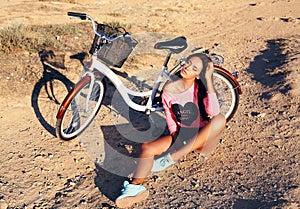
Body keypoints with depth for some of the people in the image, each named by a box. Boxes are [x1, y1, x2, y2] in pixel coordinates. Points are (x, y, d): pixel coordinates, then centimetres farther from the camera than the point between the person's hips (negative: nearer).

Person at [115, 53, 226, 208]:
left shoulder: (201, 88, -13)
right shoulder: (169, 89, -5)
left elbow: (213, 112, -32)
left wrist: (208, 79, -29)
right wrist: (174, 133, -10)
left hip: (201, 137, -2)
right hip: (180, 135, 2)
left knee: (220, 119, -32)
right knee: (147, 148, -19)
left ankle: (172, 158, -31)